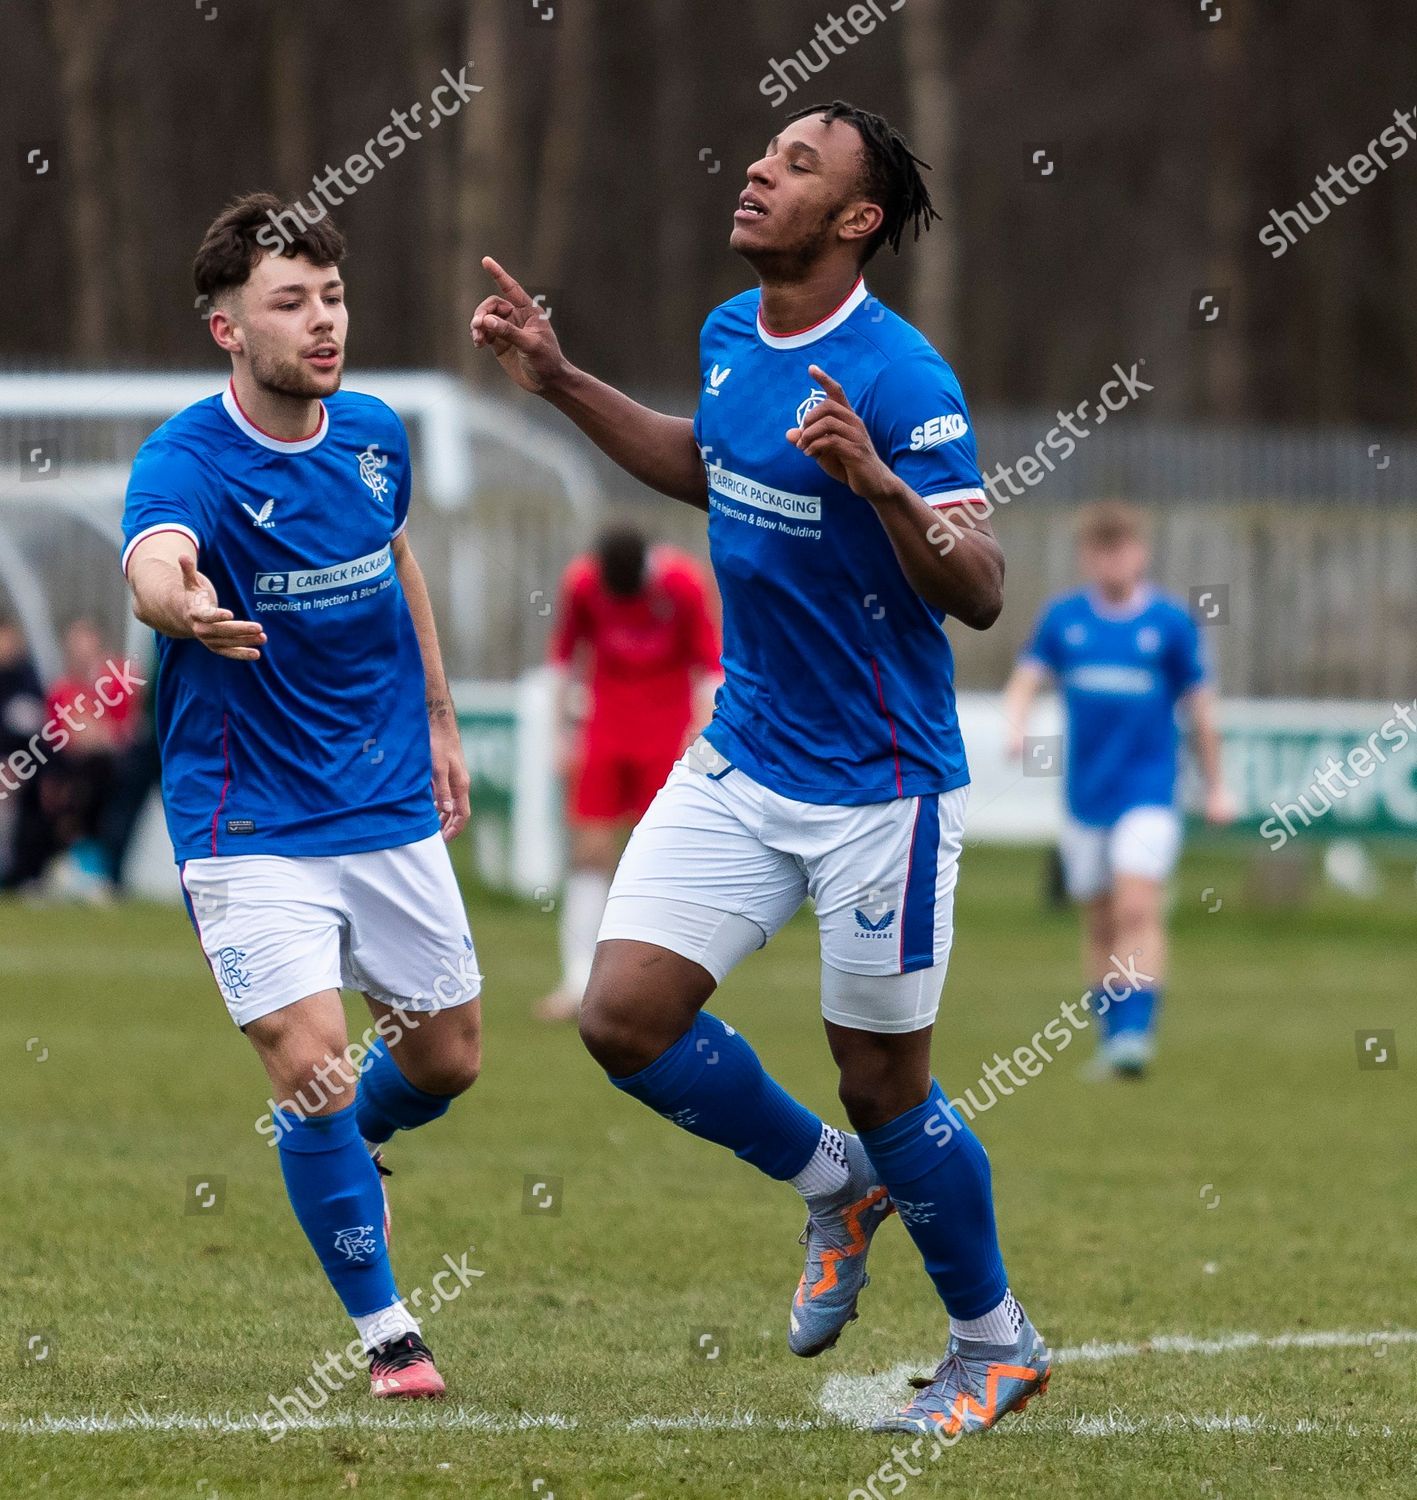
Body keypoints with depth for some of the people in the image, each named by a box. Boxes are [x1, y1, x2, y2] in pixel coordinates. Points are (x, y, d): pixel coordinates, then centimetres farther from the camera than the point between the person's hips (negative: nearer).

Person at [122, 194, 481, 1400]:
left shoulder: (375, 435, -1)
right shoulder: (186, 461, -20)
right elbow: (153, 562, -43)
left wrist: (440, 722, 23)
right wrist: (185, 607, -66)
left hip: (391, 805, 5)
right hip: (251, 826, -5)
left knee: (446, 1059, 12)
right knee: (309, 1066, -16)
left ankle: (341, 1145, 47)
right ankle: (388, 1334, 0)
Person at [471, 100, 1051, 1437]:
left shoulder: (897, 379, -20)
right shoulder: (729, 335, 3)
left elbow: (978, 595, -22)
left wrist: (881, 485, -38)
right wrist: (560, 384, 18)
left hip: (878, 788, -7)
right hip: (741, 760, 7)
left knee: (883, 1085, 3)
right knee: (625, 1015, -5)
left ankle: (997, 1343, 25)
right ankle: (835, 1186, 22)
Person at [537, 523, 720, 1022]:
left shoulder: (684, 586, -16)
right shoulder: (581, 583, -9)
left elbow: (709, 665, -8)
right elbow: (565, 656, 5)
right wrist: (562, 732, 3)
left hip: (669, 730, -2)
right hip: (605, 727, 2)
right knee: (590, 852, -3)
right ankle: (579, 983, 0)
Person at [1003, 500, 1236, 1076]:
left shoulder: (1171, 622, -1)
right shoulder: (1063, 618, 5)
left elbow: (1199, 706, 6)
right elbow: (1026, 679, 5)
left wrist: (1215, 787, 10)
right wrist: (1016, 723, -17)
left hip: (1148, 794, -3)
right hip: (1086, 792, 3)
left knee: (1138, 907, -18)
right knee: (1099, 921, 9)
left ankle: (1137, 1031, -23)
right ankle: (1110, 1037, 18)